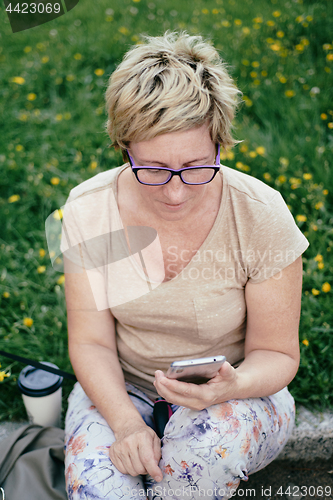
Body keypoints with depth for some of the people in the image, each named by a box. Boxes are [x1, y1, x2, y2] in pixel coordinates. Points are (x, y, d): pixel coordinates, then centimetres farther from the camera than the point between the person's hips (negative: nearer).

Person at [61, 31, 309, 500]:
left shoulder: (262, 216, -20)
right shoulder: (88, 210, -14)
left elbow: (277, 353, -10)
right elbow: (91, 341, -9)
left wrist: (233, 386, -32)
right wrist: (124, 420, -26)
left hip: (237, 396, 0)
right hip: (121, 390, 1)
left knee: (212, 439, -33)